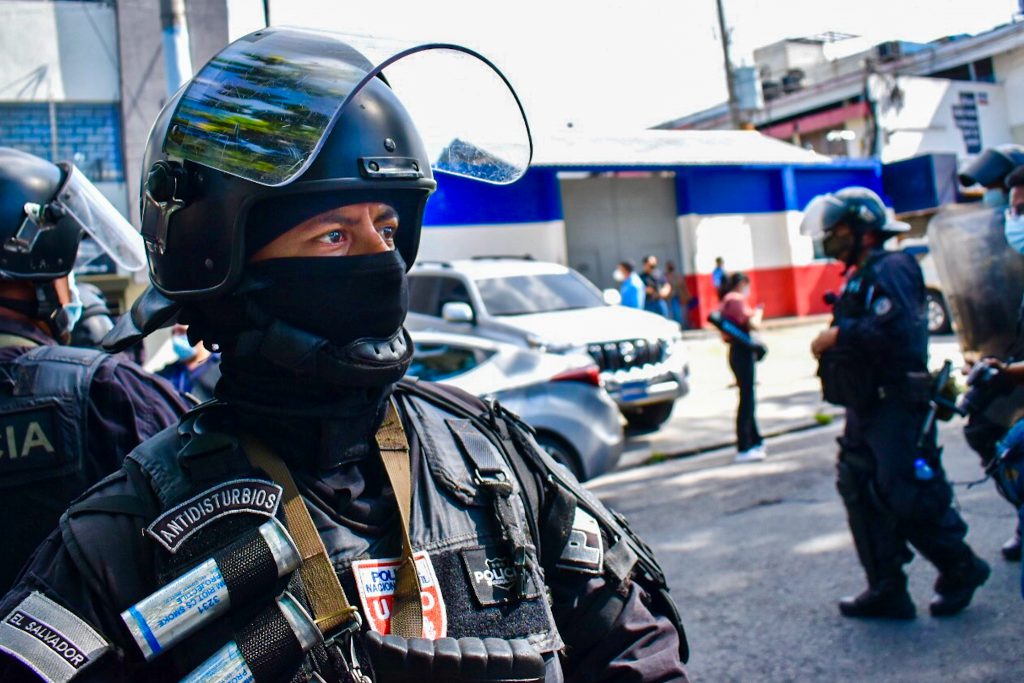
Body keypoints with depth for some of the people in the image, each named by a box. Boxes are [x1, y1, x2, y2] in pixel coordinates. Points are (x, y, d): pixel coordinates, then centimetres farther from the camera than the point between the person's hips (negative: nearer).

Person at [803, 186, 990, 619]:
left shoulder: (891, 270, -13)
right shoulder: (859, 277, 19)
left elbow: (894, 331, -27)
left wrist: (838, 335, -18)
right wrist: (834, 341, 6)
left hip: (897, 406, -10)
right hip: (866, 408, 10)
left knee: (907, 496, -6)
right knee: (861, 494, 7)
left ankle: (961, 570, 17)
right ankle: (887, 590, 14)